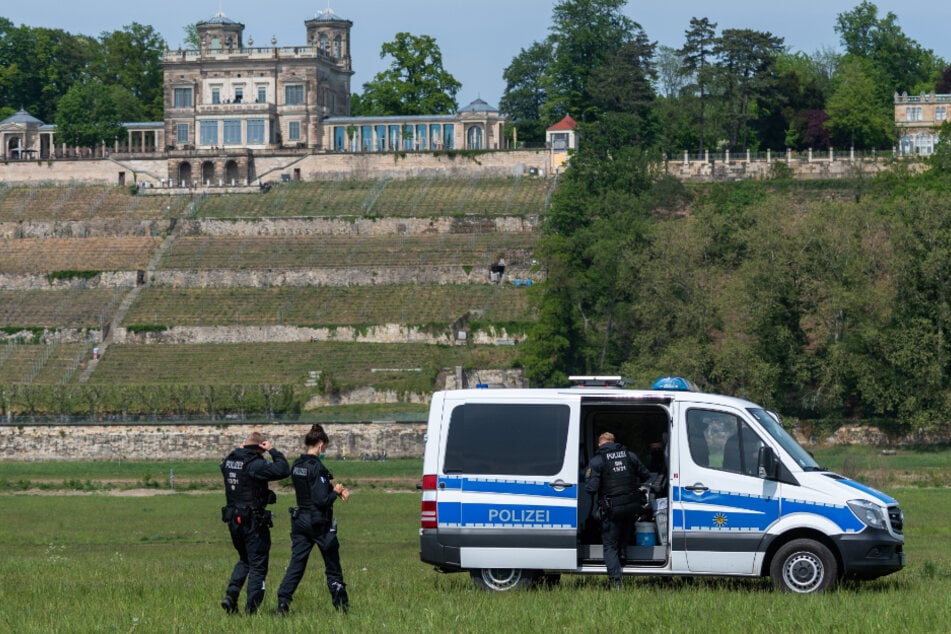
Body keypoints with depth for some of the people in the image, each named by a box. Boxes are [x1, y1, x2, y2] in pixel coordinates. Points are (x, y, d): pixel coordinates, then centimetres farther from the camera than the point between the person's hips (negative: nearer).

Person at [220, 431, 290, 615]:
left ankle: (231, 595, 6)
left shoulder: (228, 461, 5)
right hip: (253, 522, -7)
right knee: (257, 565, 3)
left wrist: (239, 450, 17)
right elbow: (283, 470, -24)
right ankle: (251, 609, 0)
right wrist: (273, 451, -12)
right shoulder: (255, 464, -17)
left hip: (233, 520, 7)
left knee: (244, 560, 25)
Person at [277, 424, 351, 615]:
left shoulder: (297, 465, 6)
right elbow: (322, 500, -22)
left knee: (296, 563, 4)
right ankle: (341, 604, 17)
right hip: (319, 522, -6)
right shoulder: (317, 467, -19)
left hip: (300, 520, 6)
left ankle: (283, 601, -9)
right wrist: (336, 492, -4)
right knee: (332, 565, 9)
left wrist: (334, 489, 7)